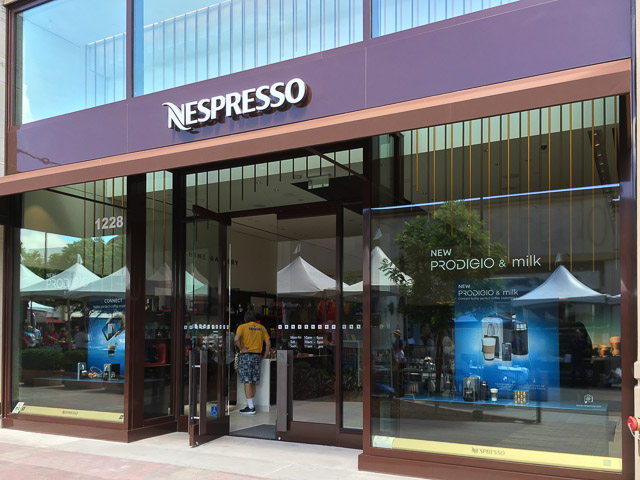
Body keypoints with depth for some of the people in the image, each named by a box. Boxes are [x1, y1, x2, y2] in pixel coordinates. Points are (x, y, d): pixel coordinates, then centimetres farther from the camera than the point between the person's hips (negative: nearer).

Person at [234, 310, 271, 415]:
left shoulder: (242, 327, -2)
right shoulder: (261, 328, 12)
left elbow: (236, 339, -20)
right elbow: (268, 343, 8)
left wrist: (241, 348, -8)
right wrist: (265, 356, 14)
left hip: (246, 355, -4)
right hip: (257, 356, 4)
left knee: (247, 382, -4)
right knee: (253, 382, 12)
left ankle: (251, 408, -5)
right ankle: (250, 405, 18)